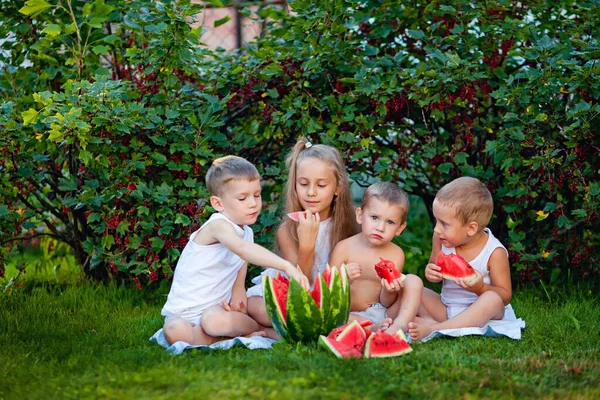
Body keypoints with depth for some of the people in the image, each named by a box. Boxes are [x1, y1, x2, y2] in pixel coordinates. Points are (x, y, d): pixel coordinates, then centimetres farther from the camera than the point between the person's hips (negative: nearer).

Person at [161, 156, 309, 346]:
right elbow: (241, 248, -42)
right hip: (185, 313, -4)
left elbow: (238, 285, 9)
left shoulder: (246, 233, 7)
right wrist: (286, 266, -54)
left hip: (216, 309, 4)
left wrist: (238, 305, -13)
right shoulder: (218, 225, -19)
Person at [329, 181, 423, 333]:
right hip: (352, 315, -2)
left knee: (414, 281, -15)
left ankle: (401, 324, -35)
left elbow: (386, 303, 0)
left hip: (384, 313, 2)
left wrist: (389, 291, -23)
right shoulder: (344, 248, -3)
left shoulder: (396, 254, -1)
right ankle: (373, 328, -36)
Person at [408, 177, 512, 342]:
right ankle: (429, 321, -33)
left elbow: (505, 296, -13)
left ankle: (432, 329, -42)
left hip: (478, 312, -5)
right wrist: (431, 273, -15)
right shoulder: (441, 240, -7)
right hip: (445, 308, 5)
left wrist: (481, 288, -32)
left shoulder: (495, 252, -18)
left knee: (492, 299, -36)